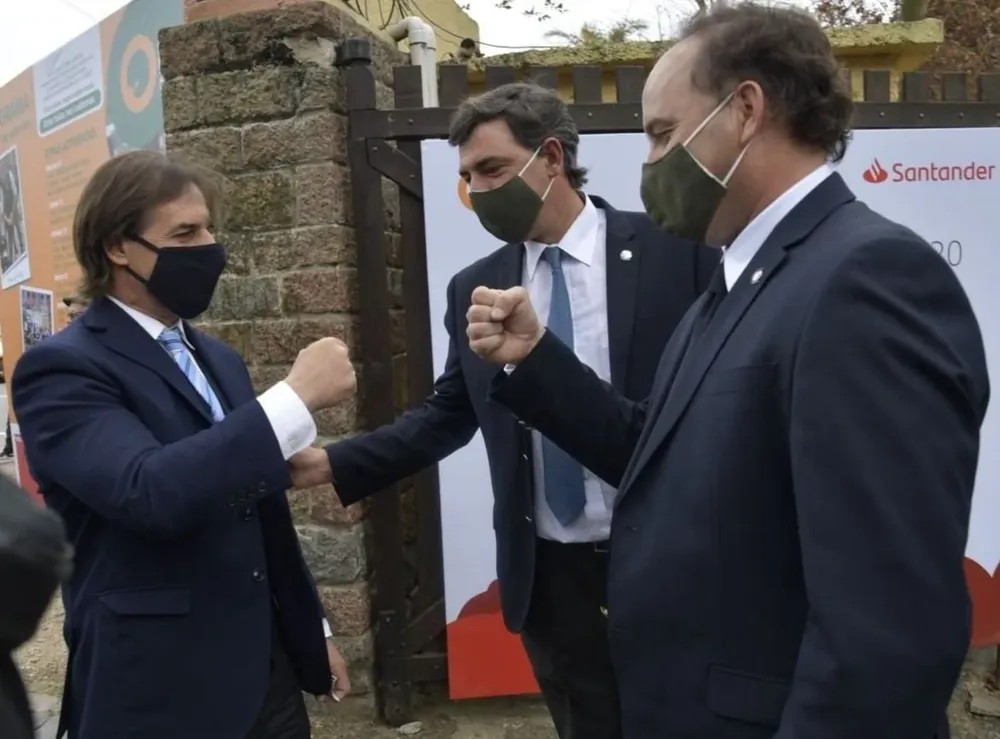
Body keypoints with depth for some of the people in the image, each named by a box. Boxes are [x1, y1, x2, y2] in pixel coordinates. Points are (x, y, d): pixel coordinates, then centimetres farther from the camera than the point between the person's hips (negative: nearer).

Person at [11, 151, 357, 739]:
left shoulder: (217, 358, 10)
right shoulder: (62, 368, -13)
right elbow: (150, 492, -31)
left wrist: (313, 632, 17)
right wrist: (297, 396, -27)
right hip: (160, 690, -6)